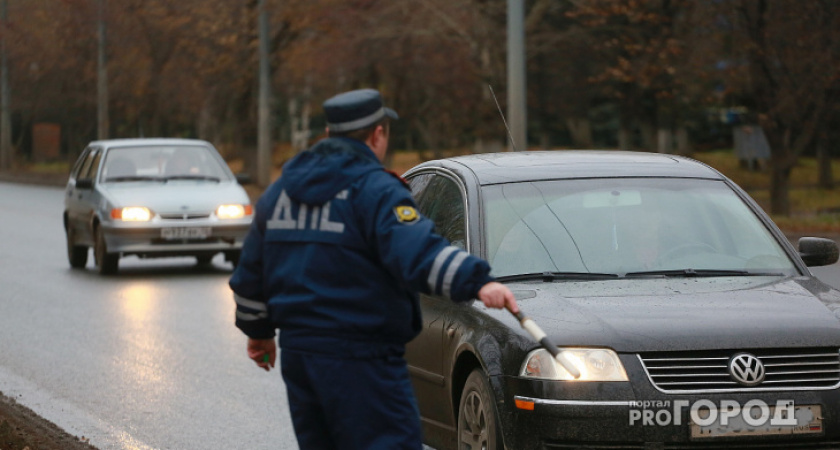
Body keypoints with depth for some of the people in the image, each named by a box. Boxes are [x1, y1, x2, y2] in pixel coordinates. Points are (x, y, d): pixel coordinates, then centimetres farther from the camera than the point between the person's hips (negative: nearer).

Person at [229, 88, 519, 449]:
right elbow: (416, 252, -28)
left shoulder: (280, 190, 14)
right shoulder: (374, 190, -10)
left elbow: (250, 272, 22)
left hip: (296, 353, 8)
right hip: (359, 358, -8)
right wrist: (477, 283, -37)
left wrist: (258, 330, 35)